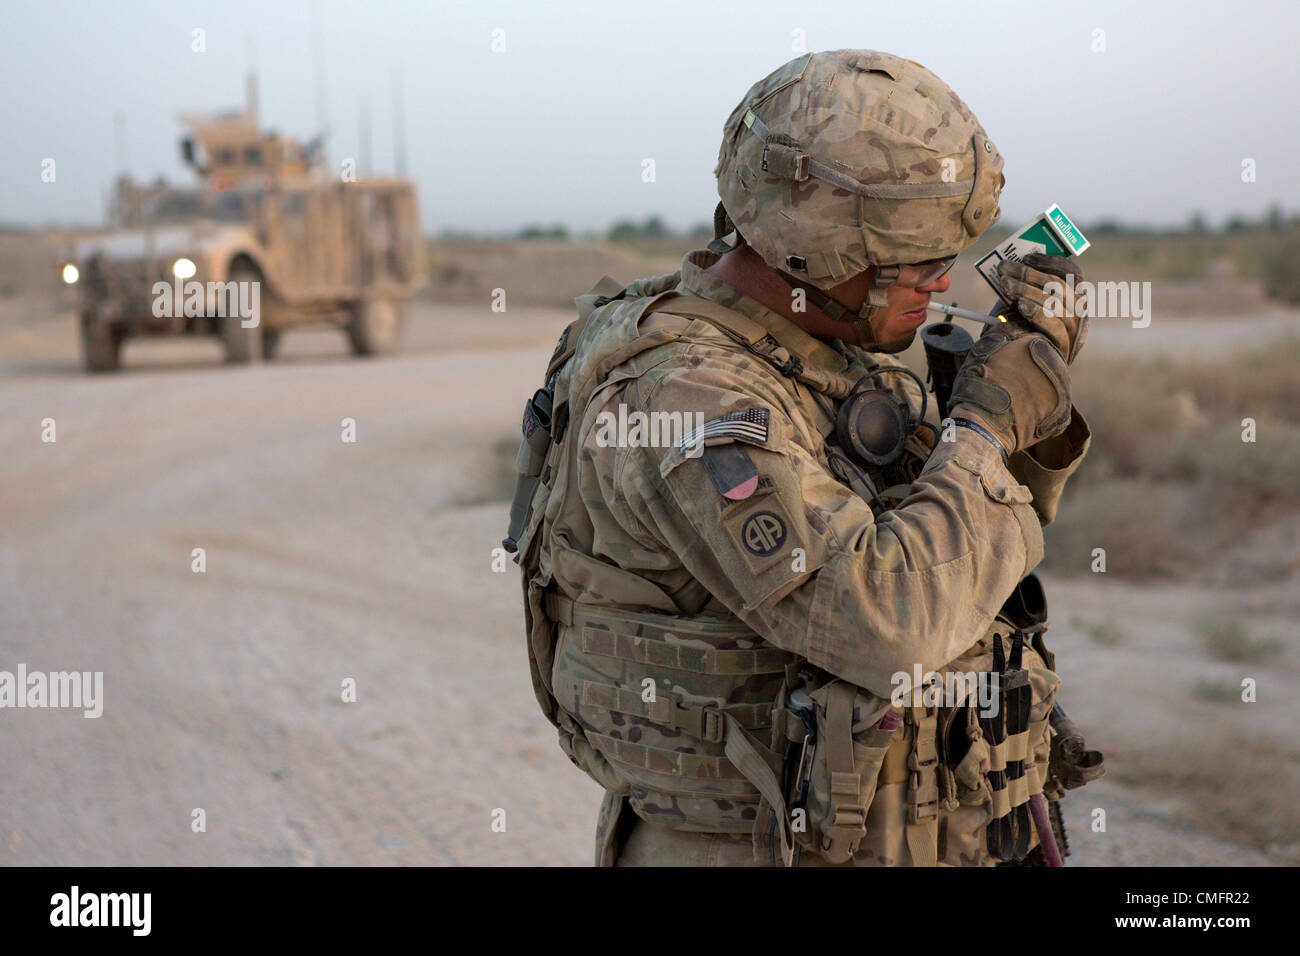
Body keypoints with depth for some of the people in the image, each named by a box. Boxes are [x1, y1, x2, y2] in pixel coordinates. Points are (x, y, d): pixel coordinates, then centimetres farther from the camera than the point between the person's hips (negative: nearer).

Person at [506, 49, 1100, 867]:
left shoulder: (829, 353, 5)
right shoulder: (682, 398, -23)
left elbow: (981, 548, 13)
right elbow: (886, 619, -31)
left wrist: (1039, 411, -3)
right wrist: (987, 423, -19)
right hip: (768, 848, -8)